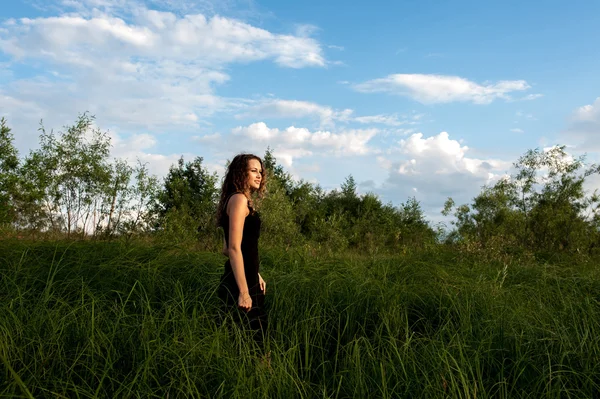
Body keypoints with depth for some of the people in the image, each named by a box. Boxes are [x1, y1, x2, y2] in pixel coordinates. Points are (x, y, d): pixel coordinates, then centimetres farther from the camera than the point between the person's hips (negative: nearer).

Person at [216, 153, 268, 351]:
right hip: (239, 285, -10)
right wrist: (243, 291, -22)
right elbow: (234, 248, -21)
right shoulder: (239, 199, -13)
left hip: (246, 280, 10)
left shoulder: (244, 201, 16)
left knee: (255, 339, 16)